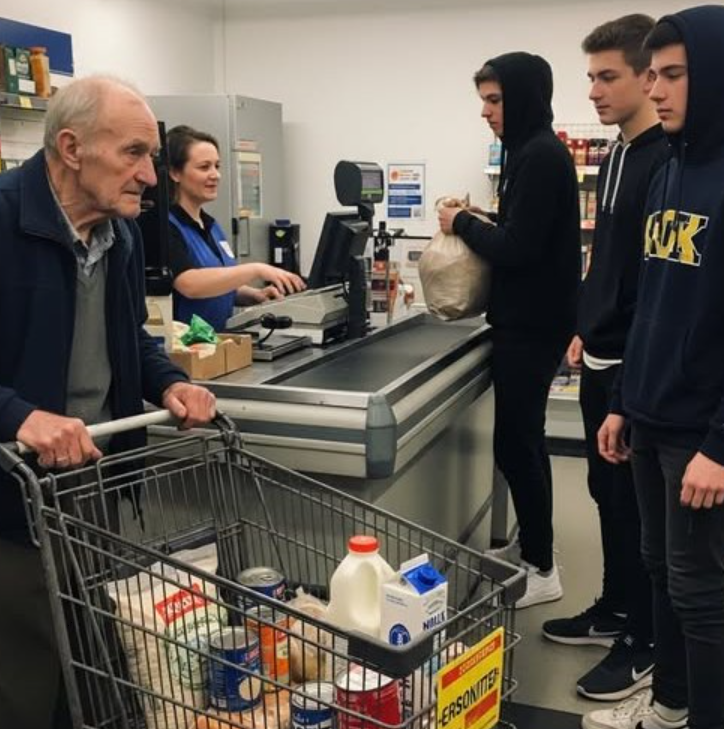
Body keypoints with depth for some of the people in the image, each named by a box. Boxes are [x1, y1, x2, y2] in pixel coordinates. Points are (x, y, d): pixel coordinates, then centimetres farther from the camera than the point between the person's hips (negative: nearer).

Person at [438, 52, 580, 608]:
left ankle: (541, 569, 7)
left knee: (515, 444, -4)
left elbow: (516, 247, -22)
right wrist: (472, 228, 6)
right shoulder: (534, 152, 15)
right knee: (523, 438, 17)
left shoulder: (540, 156, -17)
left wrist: (463, 223, -8)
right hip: (528, 318, 10)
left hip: (533, 324, -10)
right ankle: (530, 546, 30)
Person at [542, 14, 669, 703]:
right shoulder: (615, 155, 13)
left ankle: (646, 643, 17)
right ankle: (614, 609, 33)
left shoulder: (671, 160, -15)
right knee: (607, 490, 17)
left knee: (636, 499, 2)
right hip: (603, 355, 9)